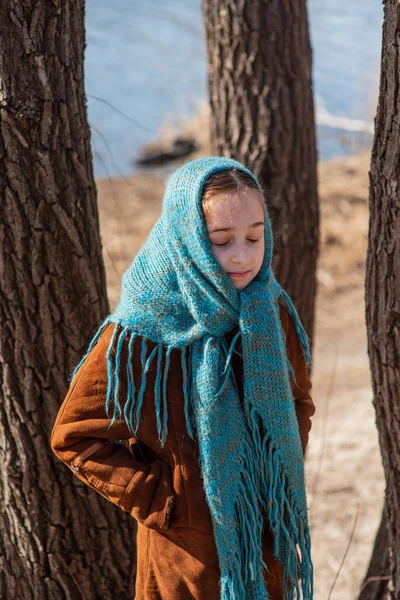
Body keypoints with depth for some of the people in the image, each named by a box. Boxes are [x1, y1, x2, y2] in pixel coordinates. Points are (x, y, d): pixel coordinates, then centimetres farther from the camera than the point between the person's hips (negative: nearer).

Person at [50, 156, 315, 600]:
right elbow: (73, 435, -10)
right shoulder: (142, 332, -18)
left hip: (268, 541, 4)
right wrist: (159, 500, -12)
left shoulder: (271, 312, -4)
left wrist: (284, 479, 2)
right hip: (185, 549, -4)